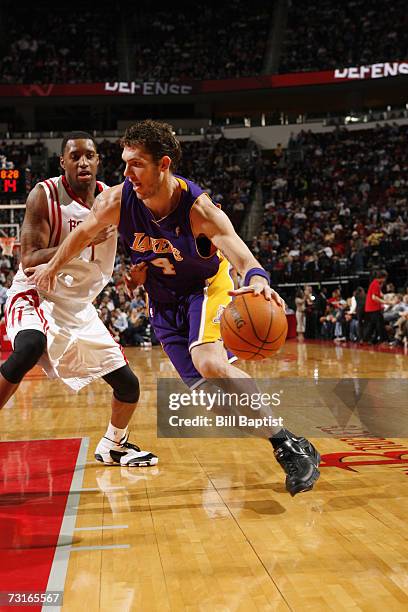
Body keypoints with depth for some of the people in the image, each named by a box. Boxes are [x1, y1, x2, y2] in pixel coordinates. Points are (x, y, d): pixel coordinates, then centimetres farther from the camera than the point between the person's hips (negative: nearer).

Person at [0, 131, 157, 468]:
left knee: (129, 384, 5)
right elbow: (29, 261, -22)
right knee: (30, 347, -40)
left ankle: (113, 445, 34)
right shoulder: (45, 196, -16)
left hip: (80, 307, 5)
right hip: (36, 295, -5)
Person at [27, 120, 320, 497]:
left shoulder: (199, 208, -31)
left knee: (209, 363, -31)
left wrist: (258, 279, -68)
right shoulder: (116, 202, -20)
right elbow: (84, 233, 2)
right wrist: (54, 266, 16)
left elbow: (242, 255, -45)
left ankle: (290, 445, -21)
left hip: (207, 285, -4)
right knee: (205, 387, 1)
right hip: (163, 299, 5)